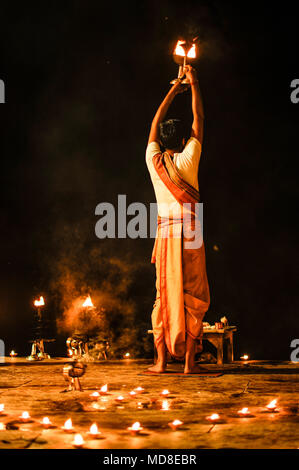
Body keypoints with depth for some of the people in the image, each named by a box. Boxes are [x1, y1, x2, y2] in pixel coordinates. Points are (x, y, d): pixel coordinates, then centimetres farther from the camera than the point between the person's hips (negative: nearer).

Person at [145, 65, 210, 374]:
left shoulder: (153, 160, 4)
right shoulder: (188, 160, -3)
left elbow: (155, 123, 19)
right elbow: (199, 121, 8)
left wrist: (173, 91, 29)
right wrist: (194, 85, 18)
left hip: (165, 232, 3)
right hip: (190, 232, -3)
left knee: (163, 296, 5)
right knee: (192, 296, 0)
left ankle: (161, 360, 4)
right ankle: (189, 361, -1)